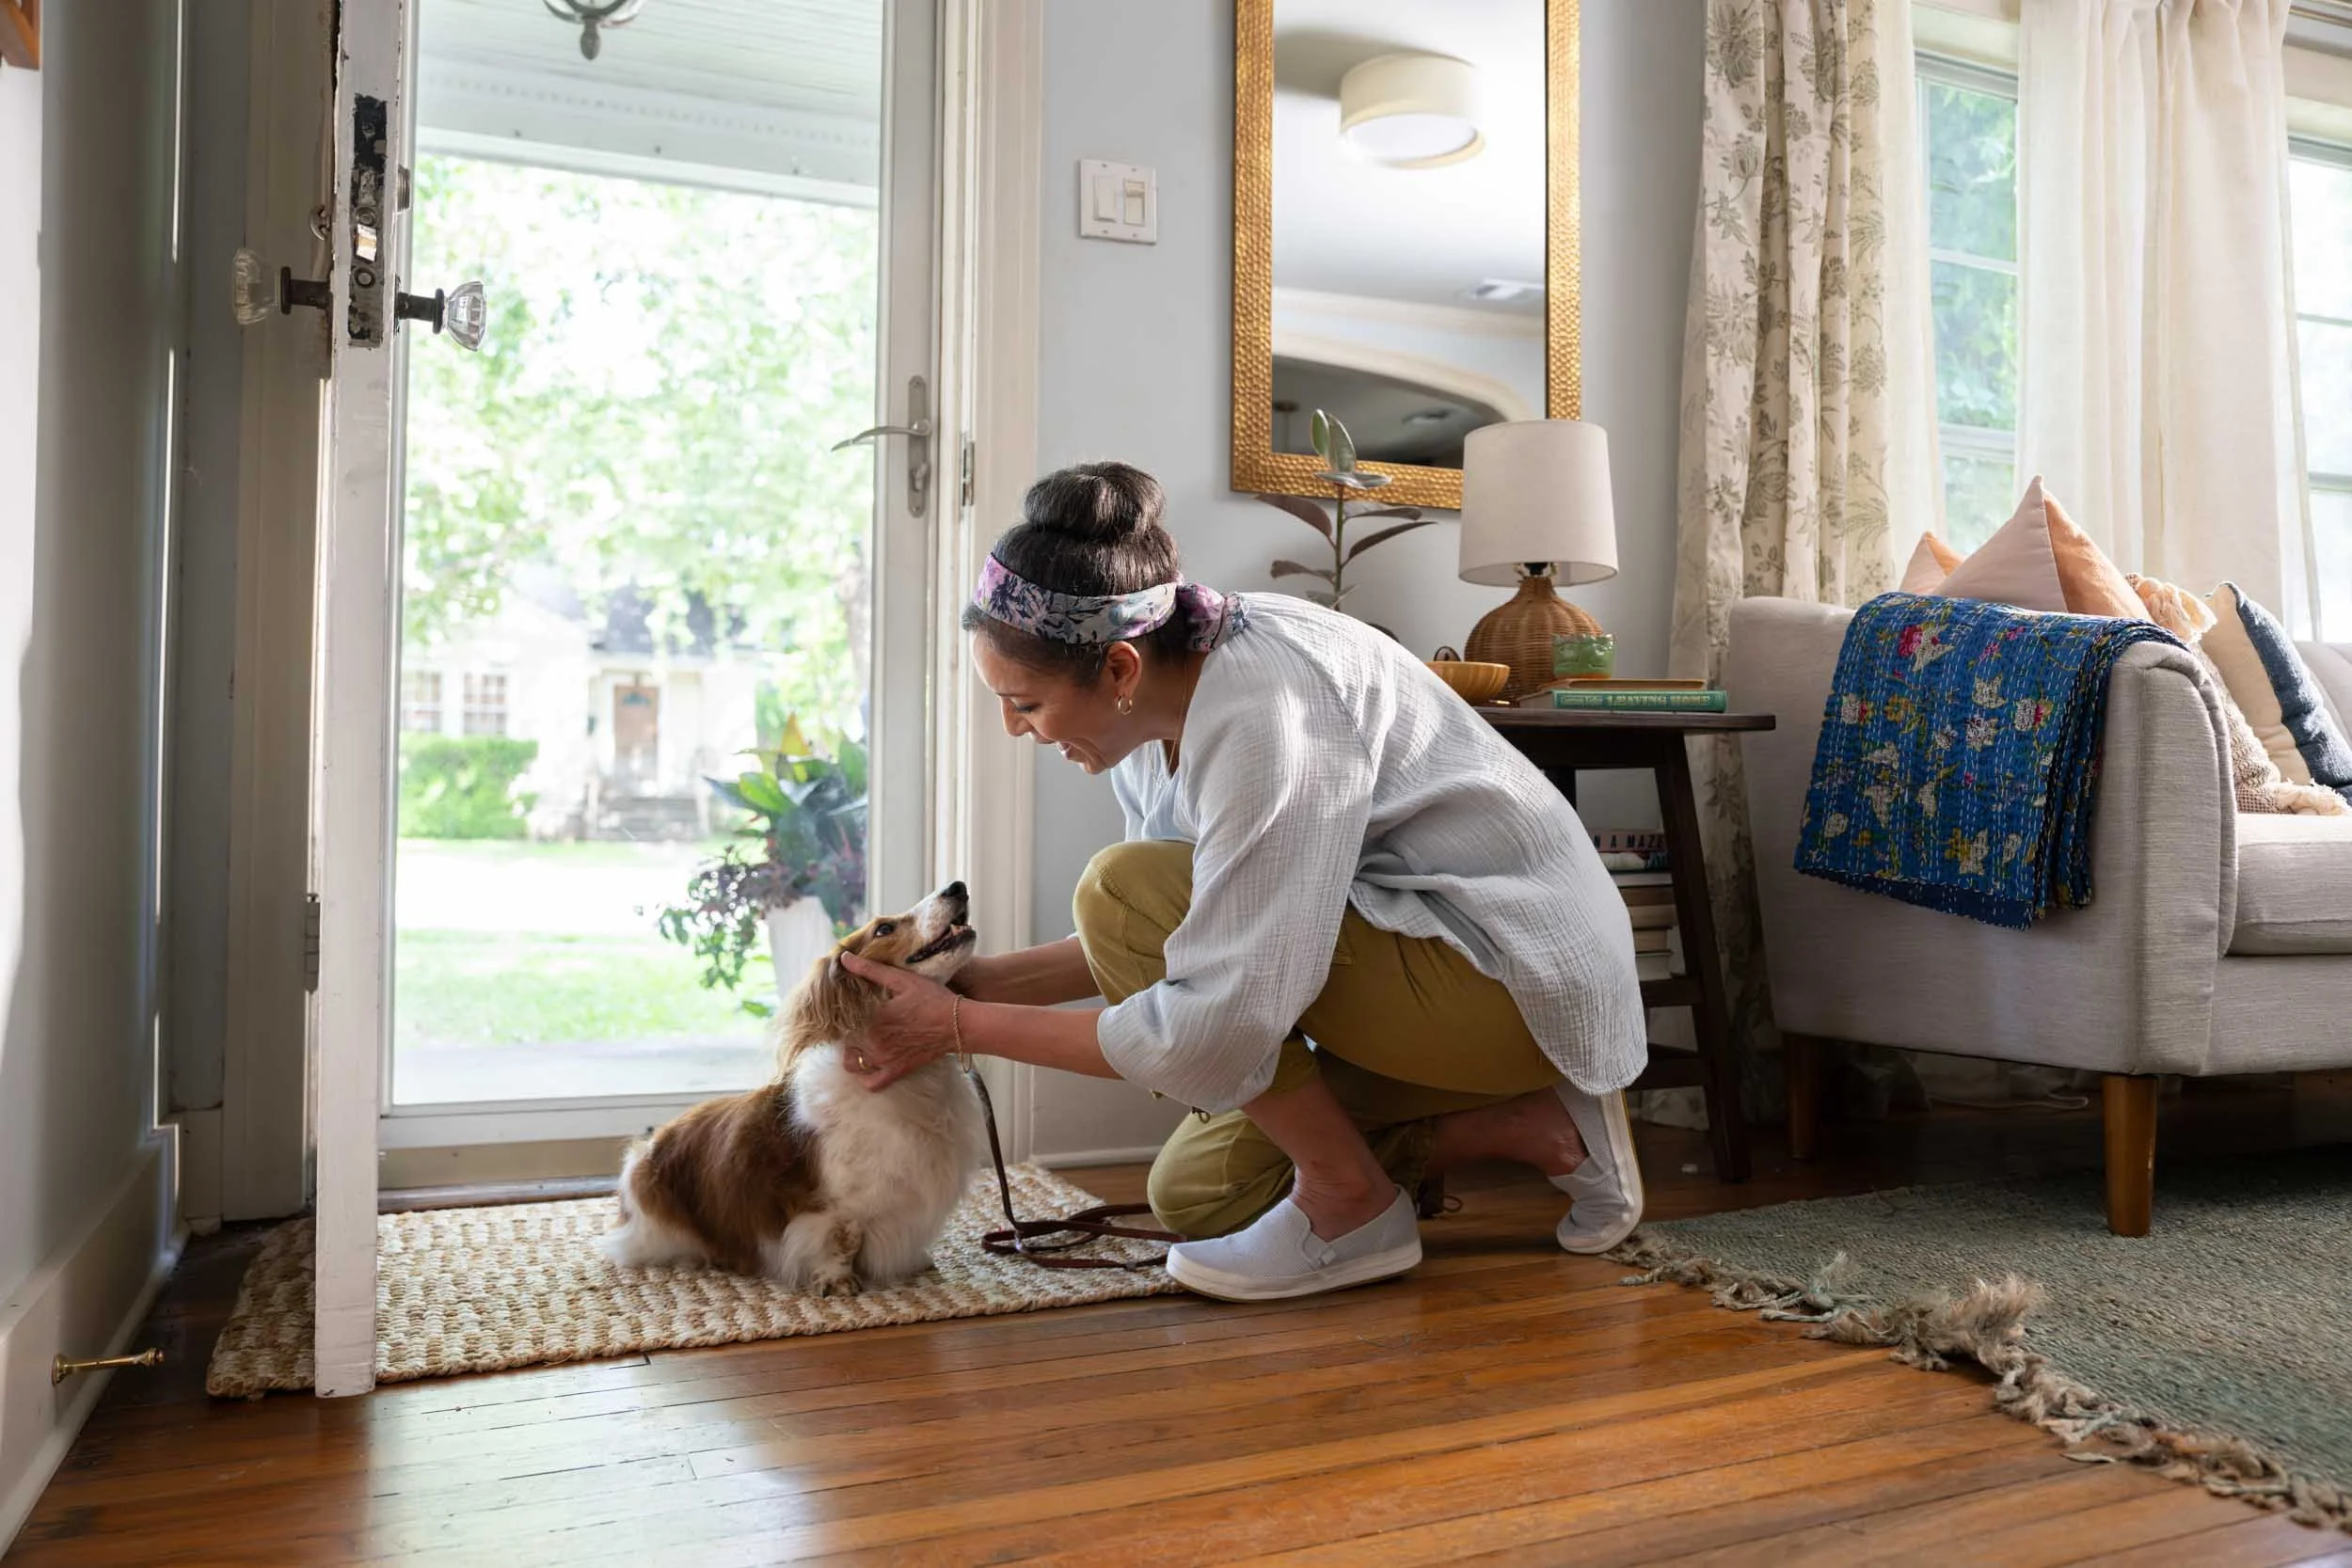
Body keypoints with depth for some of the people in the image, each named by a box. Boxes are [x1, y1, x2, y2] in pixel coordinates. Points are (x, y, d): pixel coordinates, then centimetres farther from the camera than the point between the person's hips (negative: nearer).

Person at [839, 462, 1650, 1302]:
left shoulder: (1265, 711, -29)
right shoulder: (1163, 698, -1)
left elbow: (1215, 1031, -29)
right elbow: (1160, 943, 9)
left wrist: (963, 1027, -20)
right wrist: (980, 982, -1)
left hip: (1523, 979, -9)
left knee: (1126, 888, -22)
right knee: (1194, 1194, 9)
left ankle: (1349, 1202, -9)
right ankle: (1526, 1126, 9)